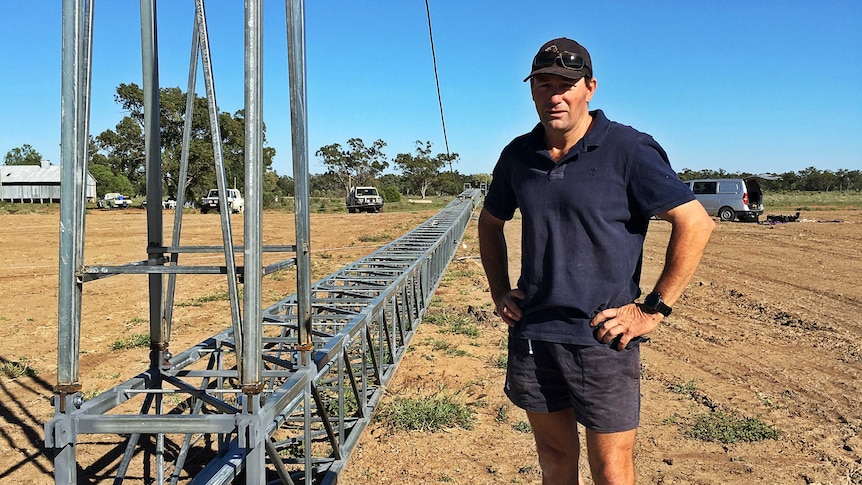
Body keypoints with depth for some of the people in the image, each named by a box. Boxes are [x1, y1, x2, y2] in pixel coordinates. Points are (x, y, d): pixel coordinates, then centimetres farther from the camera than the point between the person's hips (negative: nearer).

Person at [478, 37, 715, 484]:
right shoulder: (518, 155, 6)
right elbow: (491, 223, 21)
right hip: (531, 335, 5)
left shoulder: (628, 150, -9)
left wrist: (653, 310, -13)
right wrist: (499, 293, 12)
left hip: (602, 339, -4)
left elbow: (696, 223, -10)